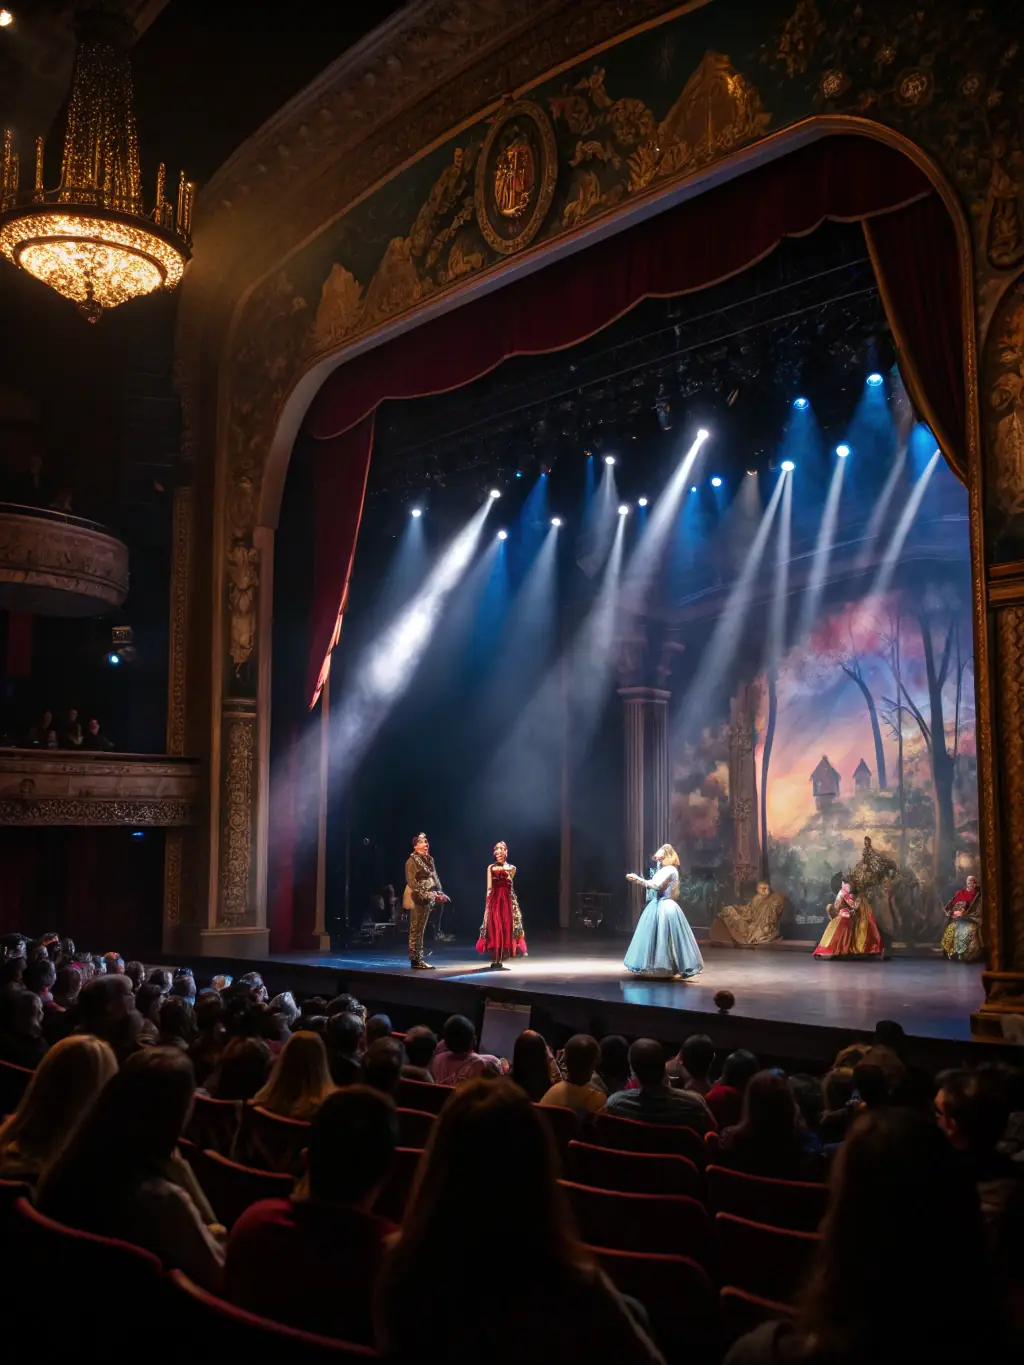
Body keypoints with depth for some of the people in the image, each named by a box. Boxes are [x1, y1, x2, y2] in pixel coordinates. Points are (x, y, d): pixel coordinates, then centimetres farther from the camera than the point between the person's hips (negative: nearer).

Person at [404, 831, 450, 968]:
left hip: (427, 899, 8)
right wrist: (427, 895, -21)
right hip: (417, 899, -8)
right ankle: (415, 960, -4)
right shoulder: (412, 861, -10)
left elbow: (434, 879, 17)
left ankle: (419, 958, 16)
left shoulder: (429, 860, 14)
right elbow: (412, 882, -17)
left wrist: (439, 894, 3)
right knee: (416, 930, -6)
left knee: (421, 930, 11)